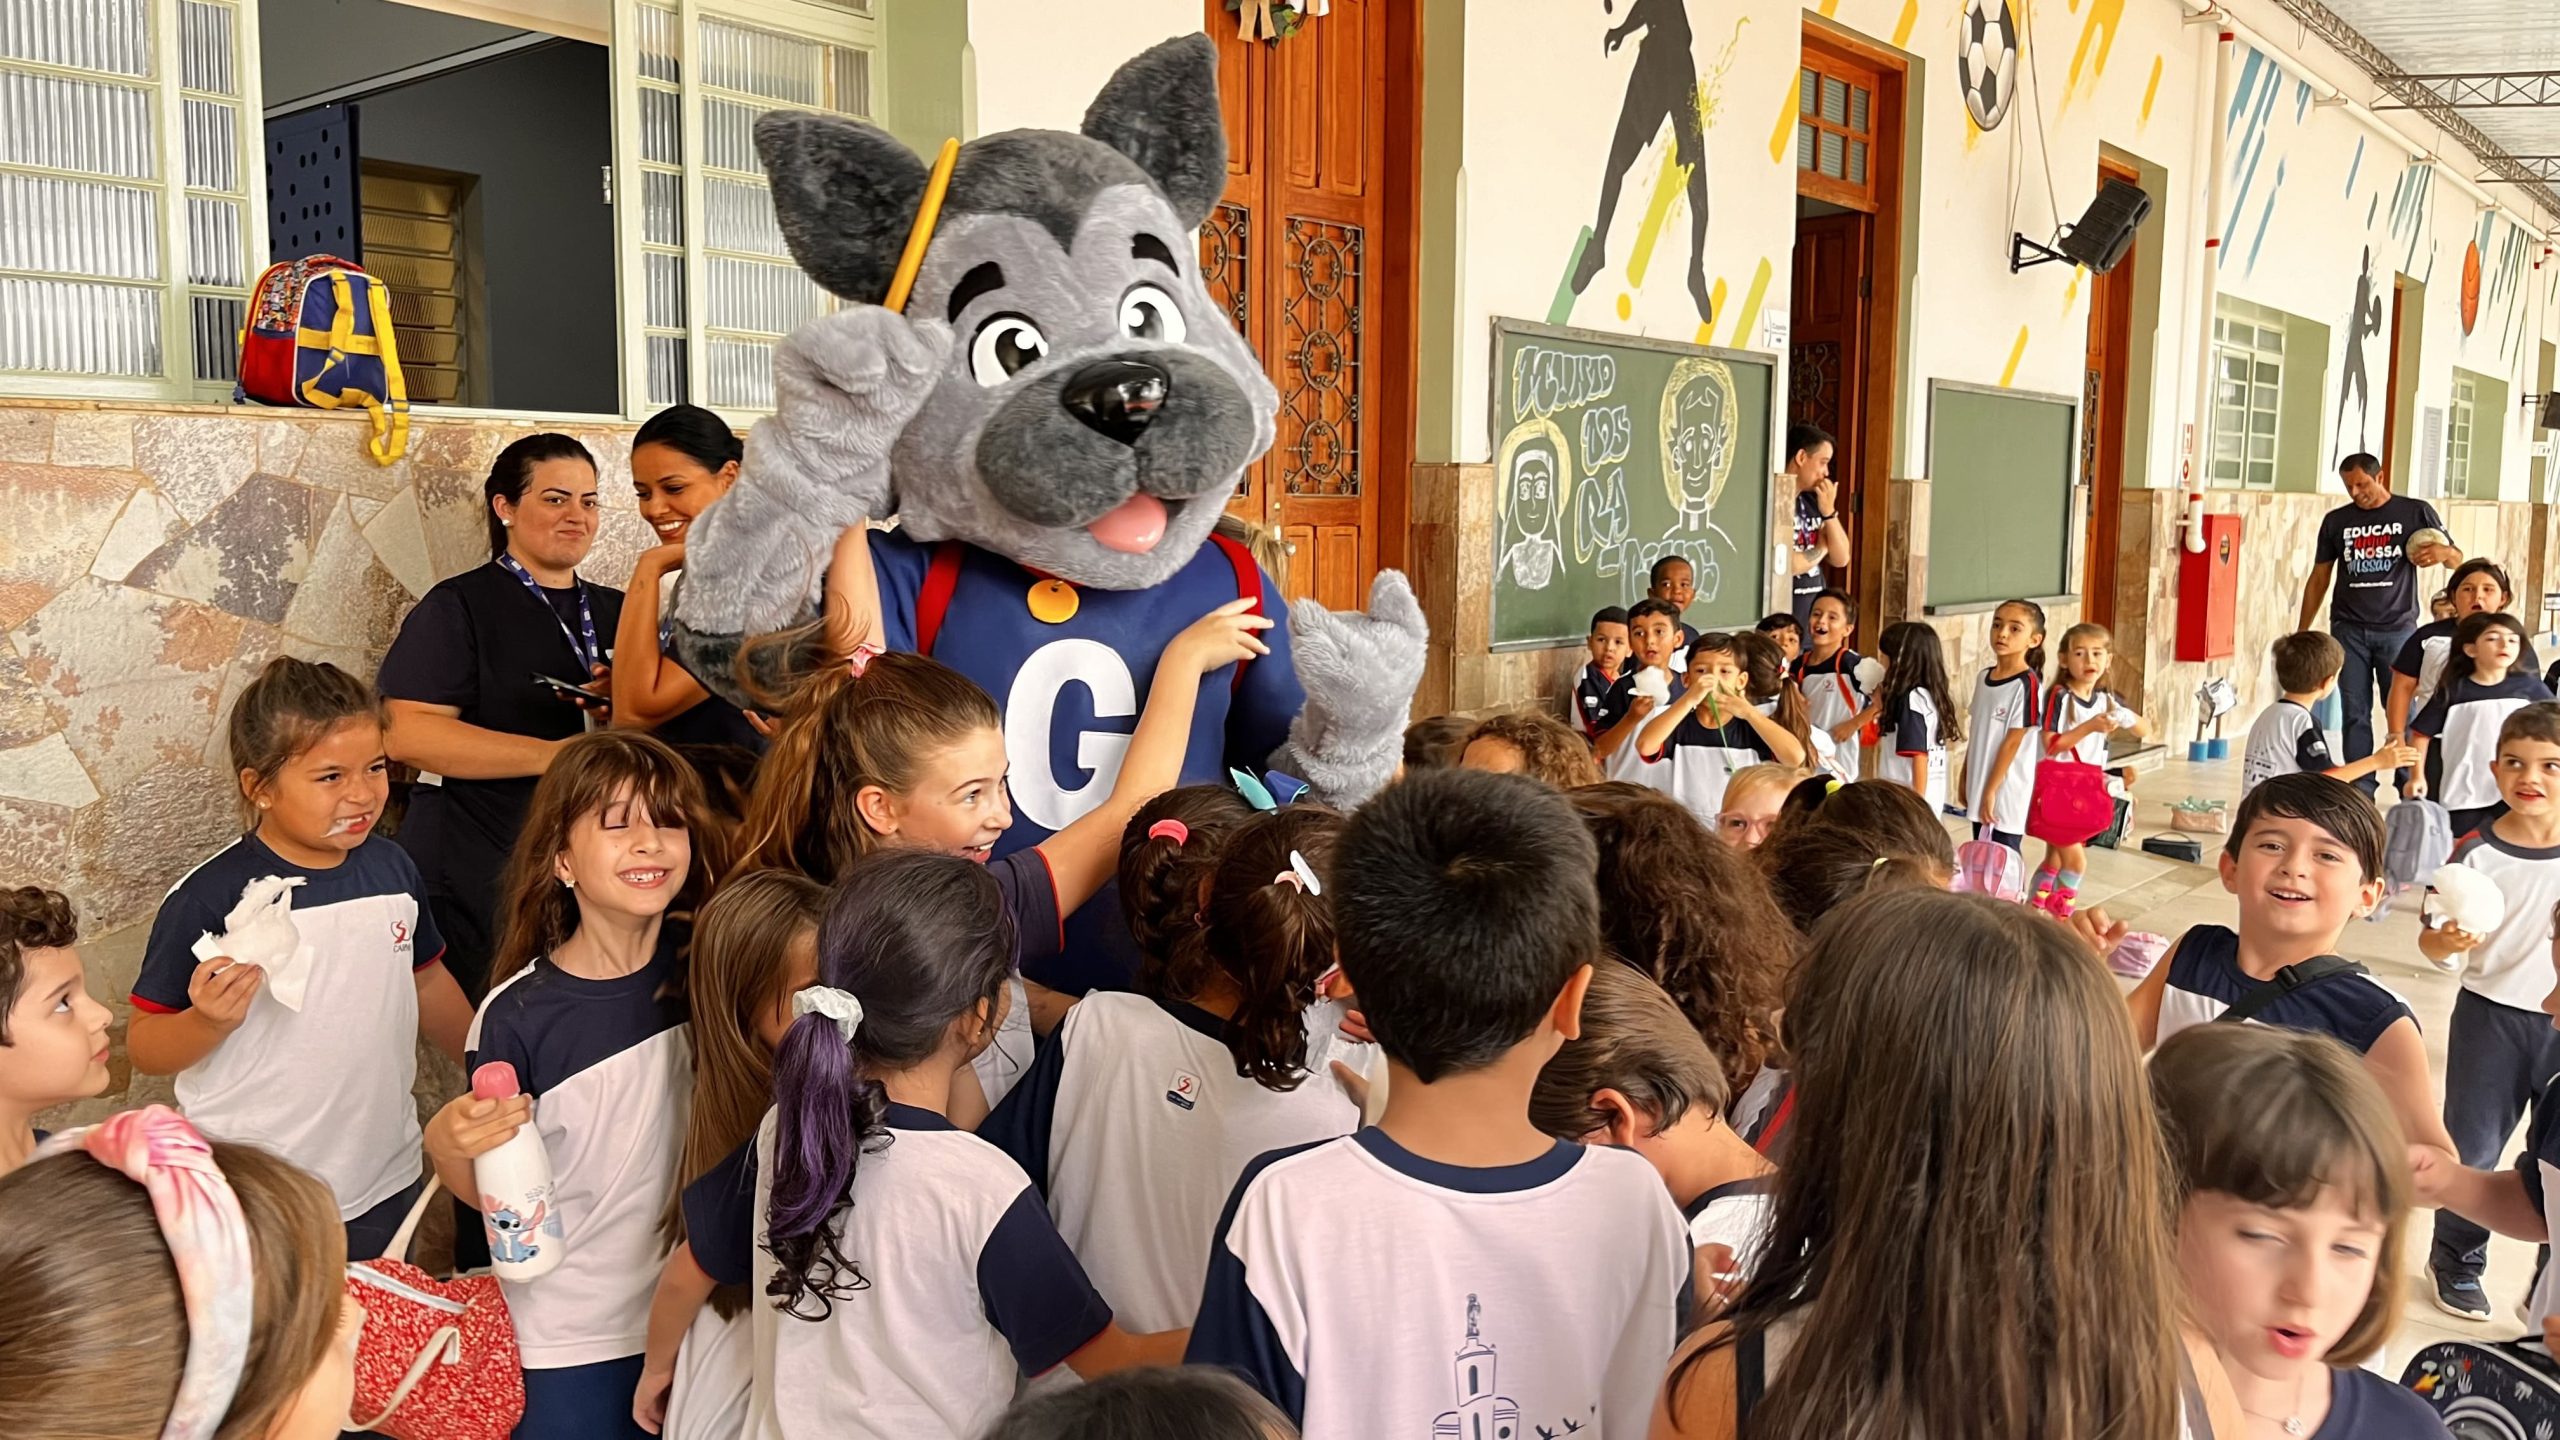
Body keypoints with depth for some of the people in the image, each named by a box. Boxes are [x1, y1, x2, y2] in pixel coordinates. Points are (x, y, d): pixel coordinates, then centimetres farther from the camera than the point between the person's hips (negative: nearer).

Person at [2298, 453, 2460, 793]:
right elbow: (2319, 579, 12)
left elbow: (2458, 560, 4)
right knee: (2355, 714, 1)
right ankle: (2360, 791, 5)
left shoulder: (2415, 512, 3)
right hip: (2349, 630, 2)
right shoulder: (2336, 520, 8)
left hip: (2398, 628, -2)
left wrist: (2444, 552, -21)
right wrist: (2301, 634, 7)